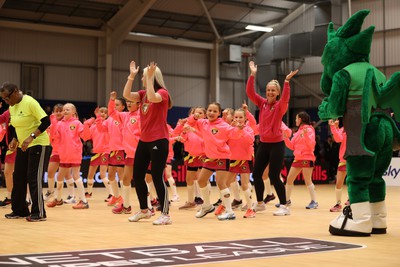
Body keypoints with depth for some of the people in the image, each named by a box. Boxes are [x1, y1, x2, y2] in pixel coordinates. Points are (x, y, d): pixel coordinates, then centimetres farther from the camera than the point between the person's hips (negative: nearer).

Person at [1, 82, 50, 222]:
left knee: (34, 178, -10)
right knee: (18, 178, 8)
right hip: (22, 146, 8)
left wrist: (31, 137, -29)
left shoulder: (30, 102, -19)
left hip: (38, 144, -8)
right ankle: (20, 210, 19)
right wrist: (15, 139, 2)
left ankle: (39, 213, -4)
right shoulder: (12, 107, 6)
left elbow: (46, 121, -23)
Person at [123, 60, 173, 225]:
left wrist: (149, 76, -25)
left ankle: (165, 214, -2)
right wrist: (131, 76, -8)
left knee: (157, 177, -9)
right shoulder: (143, 94, 12)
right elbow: (126, 95, -3)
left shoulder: (162, 92, -9)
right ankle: (144, 210, 25)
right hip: (144, 141, 8)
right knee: (137, 176, 11)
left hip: (158, 141, -8)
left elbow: (152, 98, -31)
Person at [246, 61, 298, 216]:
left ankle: (284, 206, 1)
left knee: (274, 177, -8)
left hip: (276, 144, -6)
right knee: (256, 174, 10)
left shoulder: (280, 105, -7)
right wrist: (252, 75, -12)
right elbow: (250, 92, -4)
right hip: (263, 144, 6)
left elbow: (285, 98, -28)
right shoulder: (262, 103, 5)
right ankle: (260, 203, 26)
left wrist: (287, 81, -38)